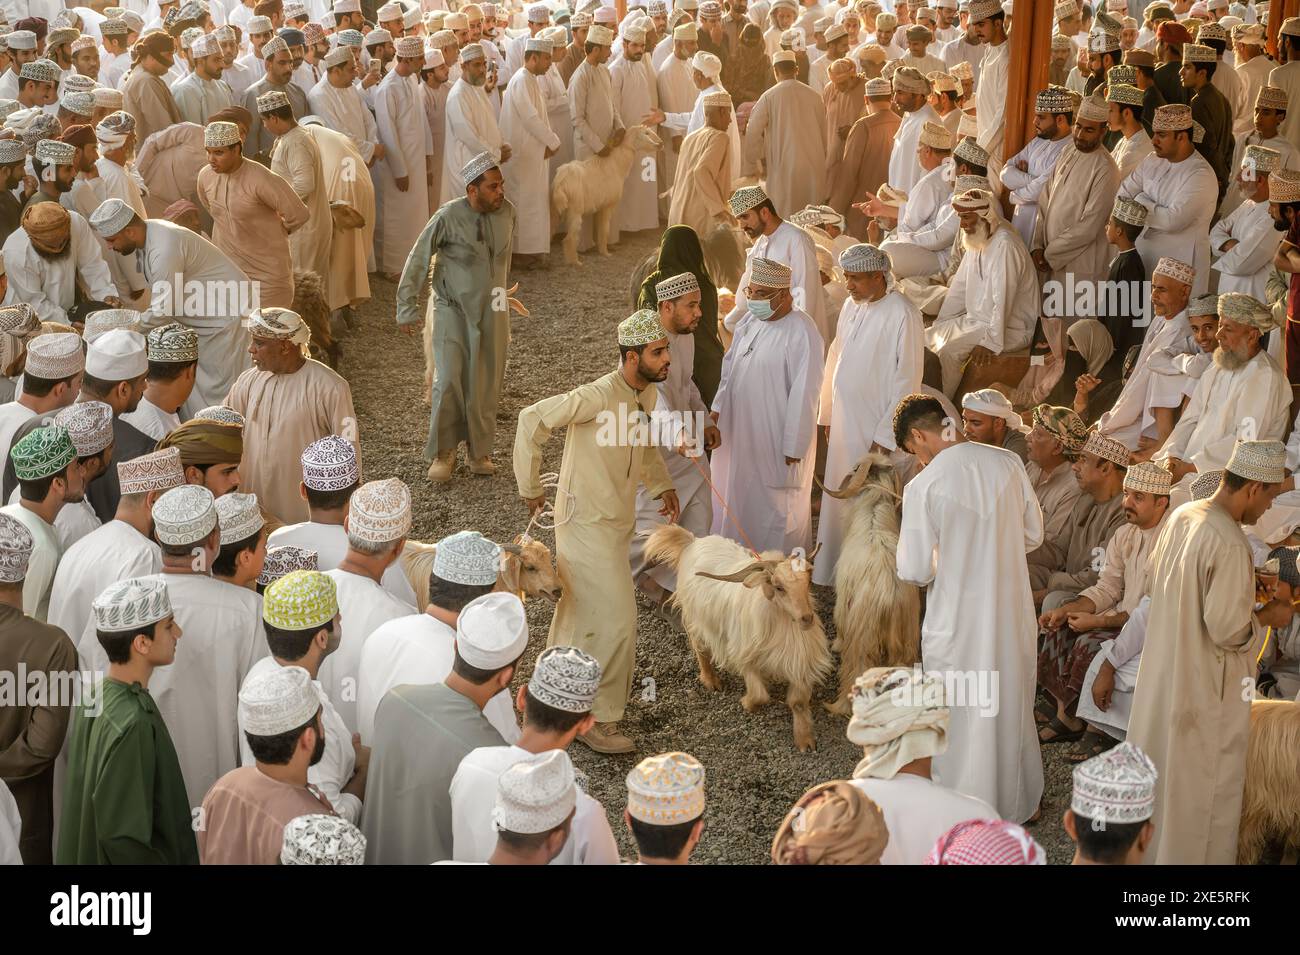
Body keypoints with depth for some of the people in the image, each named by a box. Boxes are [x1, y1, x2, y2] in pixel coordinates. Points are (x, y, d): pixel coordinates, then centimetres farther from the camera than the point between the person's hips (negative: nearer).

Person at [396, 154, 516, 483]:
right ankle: (443, 452, 9)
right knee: (449, 381, -8)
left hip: (492, 310, 4)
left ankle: (479, 451, 23)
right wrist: (406, 306, -7)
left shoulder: (508, 213, -5)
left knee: (486, 384, 7)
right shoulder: (449, 217, -17)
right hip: (453, 309, -4)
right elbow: (418, 258, -9)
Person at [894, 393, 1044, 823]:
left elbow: (914, 572, -15)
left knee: (961, 719, 14)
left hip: (958, 622, -4)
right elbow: (1033, 535, 7)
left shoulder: (924, 486, -19)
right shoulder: (1008, 463, -5)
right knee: (1011, 706, 23)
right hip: (1012, 611, 5)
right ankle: (1017, 800, 41)